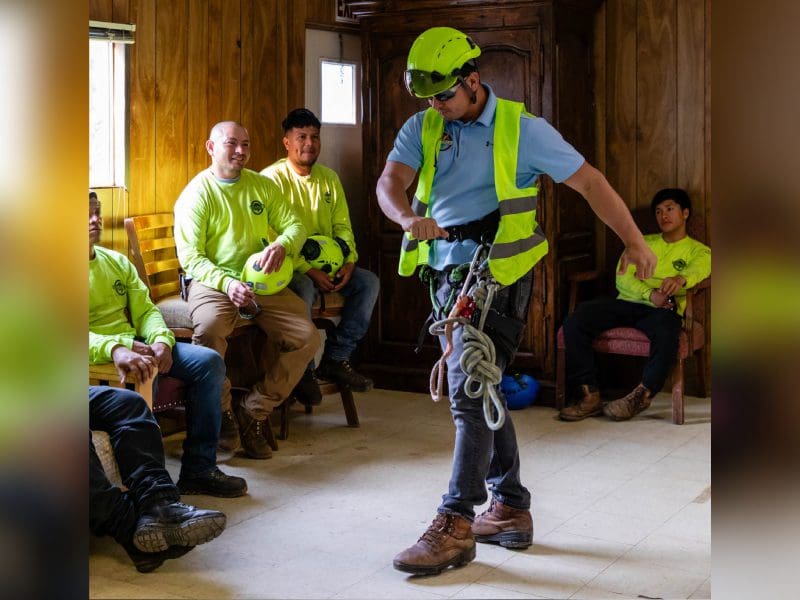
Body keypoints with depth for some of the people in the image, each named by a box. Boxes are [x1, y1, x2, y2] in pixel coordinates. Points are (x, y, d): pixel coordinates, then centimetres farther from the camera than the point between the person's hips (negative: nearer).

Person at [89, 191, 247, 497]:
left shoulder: (116, 261, 20)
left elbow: (145, 310, 14)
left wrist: (161, 340, -10)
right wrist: (114, 349, -35)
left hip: (135, 345, 7)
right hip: (99, 354, -7)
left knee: (209, 362, -9)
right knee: (142, 376, -37)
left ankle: (199, 469, -8)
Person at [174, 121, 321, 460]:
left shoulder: (263, 186, 14)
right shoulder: (197, 193, -1)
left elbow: (294, 225, 9)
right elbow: (190, 256, -7)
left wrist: (282, 245, -16)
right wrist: (227, 282, -24)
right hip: (213, 280, -4)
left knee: (307, 338, -16)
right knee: (209, 327, -37)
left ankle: (253, 413, -4)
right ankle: (222, 413, -15)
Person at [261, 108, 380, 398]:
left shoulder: (329, 178, 13)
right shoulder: (272, 178, -9)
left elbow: (342, 226, 10)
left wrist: (349, 261, -9)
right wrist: (308, 270, -25)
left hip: (327, 263, 7)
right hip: (289, 266, -6)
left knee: (368, 282, -14)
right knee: (304, 289, -36)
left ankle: (336, 358, -5)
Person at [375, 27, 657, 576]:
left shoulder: (522, 129, -4)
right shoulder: (422, 128, 8)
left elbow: (589, 182, -3)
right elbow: (390, 183, -6)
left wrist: (634, 242, -7)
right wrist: (410, 218, -28)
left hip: (499, 277, -6)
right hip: (449, 274, 6)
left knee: (470, 391, -13)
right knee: (481, 392, 12)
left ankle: (456, 525, -9)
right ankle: (511, 509, 24)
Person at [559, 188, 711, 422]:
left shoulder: (699, 251, 17)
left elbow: (698, 270, -9)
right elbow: (622, 278, 10)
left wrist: (681, 279, -35)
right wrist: (650, 294, -11)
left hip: (661, 310, -3)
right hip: (627, 303, 3)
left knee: (666, 332, -41)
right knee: (575, 321, -24)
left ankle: (640, 396, -22)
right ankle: (590, 395, -22)